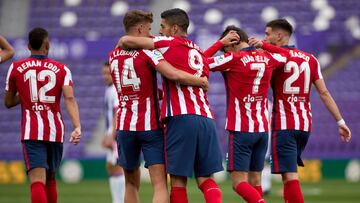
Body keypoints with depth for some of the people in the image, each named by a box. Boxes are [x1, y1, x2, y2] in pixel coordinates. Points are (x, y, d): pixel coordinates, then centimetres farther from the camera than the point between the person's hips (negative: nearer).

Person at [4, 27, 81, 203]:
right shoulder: (61, 69, 6)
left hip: (31, 132, -2)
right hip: (55, 131, 2)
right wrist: (77, 127, -19)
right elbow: (69, 98, -9)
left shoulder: (16, 68, 5)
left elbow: (8, 102, 14)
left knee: (37, 181, -13)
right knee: (50, 180, 21)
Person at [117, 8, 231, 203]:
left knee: (178, 179, -1)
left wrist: (118, 48, 19)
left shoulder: (170, 43, 3)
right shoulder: (199, 52, 23)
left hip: (181, 118, -6)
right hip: (206, 119, 6)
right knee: (205, 179, 6)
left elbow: (126, 40, -2)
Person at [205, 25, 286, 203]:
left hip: (241, 130, -6)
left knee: (239, 183, -6)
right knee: (255, 182, 10)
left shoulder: (234, 59, -10)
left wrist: (221, 42, 1)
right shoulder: (267, 58, 7)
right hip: (262, 129, 6)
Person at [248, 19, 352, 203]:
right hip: (305, 124, 6)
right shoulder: (310, 59, 9)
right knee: (290, 171, 19)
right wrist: (340, 122, 7)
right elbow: (324, 93, 6)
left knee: (289, 175, -8)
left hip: (283, 125, -6)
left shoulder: (275, 56, -6)